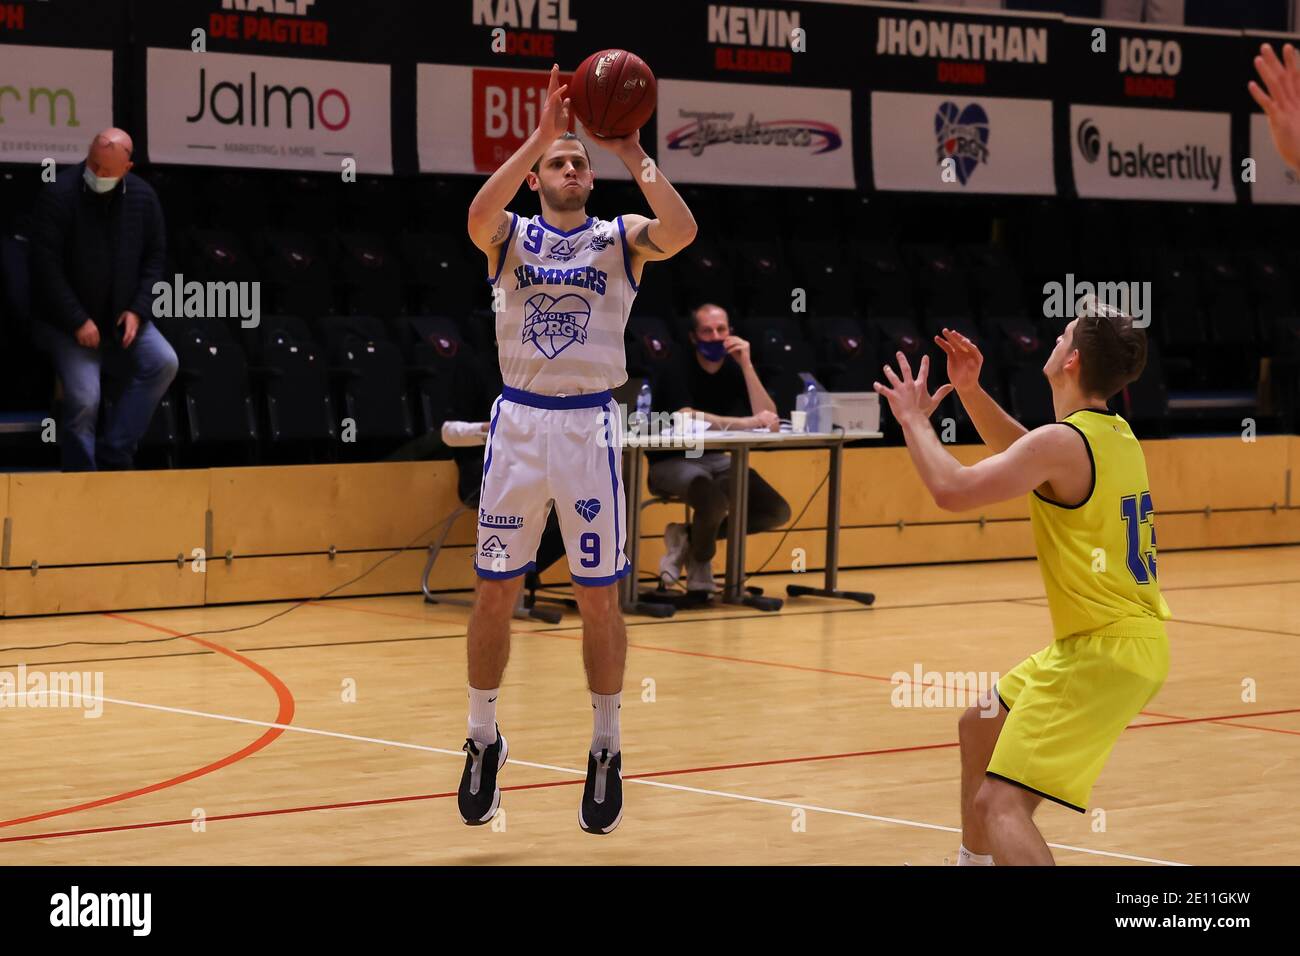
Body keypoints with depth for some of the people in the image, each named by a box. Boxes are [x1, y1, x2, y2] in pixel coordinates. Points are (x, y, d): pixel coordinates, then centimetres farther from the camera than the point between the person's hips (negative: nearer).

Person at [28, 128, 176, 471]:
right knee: (84, 397, -22)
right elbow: (46, 266, -15)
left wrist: (138, 310, -6)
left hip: (121, 317, 5)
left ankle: (113, 456, -10)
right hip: (65, 323, -5)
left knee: (164, 363, -17)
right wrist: (78, 322, -18)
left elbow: (155, 258, 8)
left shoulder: (143, 197, 0)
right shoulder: (59, 194, -14)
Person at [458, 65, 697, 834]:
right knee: (495, 593, 5)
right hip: (519, 424, 0)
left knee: (600, 597, 3)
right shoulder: (512, 236, 4)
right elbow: (479, 216, -21)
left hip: (589, 426, 0)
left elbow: (682, 230, -17)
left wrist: (634, 156, -20)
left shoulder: (619, 238, 4)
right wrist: (540, 132, -26)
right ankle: (484, 741, 21)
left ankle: (607, 753, 15)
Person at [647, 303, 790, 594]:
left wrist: (746, 365, -17)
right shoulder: (678, 372, -14)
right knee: (715, 501, -37)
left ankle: (689, 537, 3)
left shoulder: (735, 370, 3)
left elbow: (769, 418, -9)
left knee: (777, 511, -7)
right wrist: (747, 422, -41)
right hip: (673, 462, -7)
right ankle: (700, 561, -5)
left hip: (716, 460, 7)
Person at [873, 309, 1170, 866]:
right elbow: (1019, 452, 28)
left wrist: (914, 418, -6)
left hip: (1101, 651, -10)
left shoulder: (1064, 442, -19)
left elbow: (951, 489, -23)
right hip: (1133, 638, 10)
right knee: (979, 729, 30)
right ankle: (975, 861, 46)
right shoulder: (1116, 434, 9)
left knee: (999, 802, -18)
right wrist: (971, 391, 15)